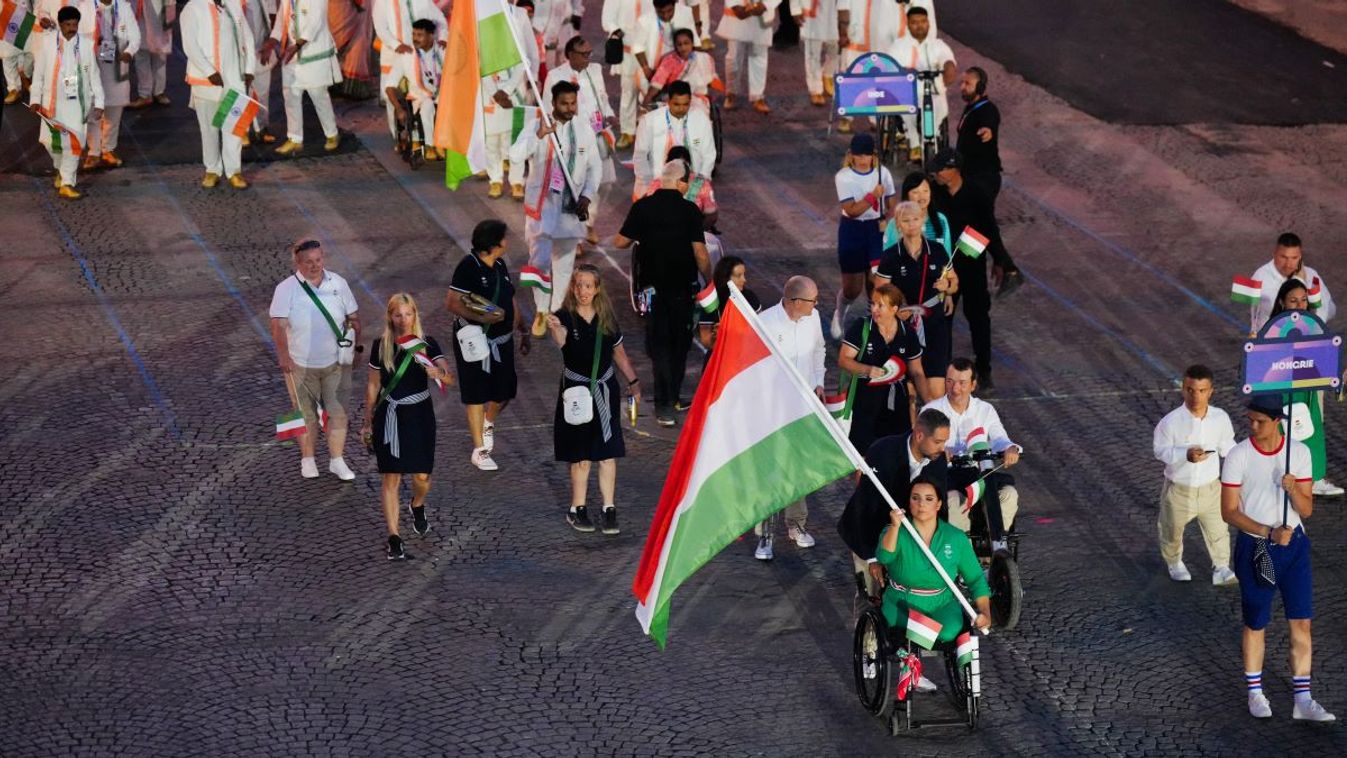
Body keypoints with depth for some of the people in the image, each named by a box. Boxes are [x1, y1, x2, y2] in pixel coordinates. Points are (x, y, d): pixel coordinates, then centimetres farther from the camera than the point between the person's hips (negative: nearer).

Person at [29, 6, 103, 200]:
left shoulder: (86, 44, -4)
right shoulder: (46, 42, -5)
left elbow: (94, 74, 2)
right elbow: (38, 72, 1)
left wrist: (99, 102, 0)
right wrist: (35, 99, -2)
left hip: (77, 101, 0)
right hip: (53, 101, 0)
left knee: (74, 142, -7)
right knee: (51, 140, 4)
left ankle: (66, 184, -1)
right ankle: (60, 169, 34)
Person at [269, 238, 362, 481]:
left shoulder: (338, 283, -1)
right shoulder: (287, 289, -11)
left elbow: (353, 318, 8)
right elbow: (278, 325, -15)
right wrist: (284, 357, -23)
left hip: (336, 362, 2)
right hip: (301, 364, -2)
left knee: (338, 412, 3)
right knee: (306, 414, 11)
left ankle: (337, 461, 15)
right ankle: (307, 460, 27)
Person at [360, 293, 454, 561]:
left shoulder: (426, 344, -6)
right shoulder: (381, 346, -3)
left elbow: (449, 377, -17)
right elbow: (373, 385, 6)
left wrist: (438, 373, -40)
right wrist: (368, 421, 9)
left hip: (419, 415, 0)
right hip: (389, 417, 0)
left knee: (422, 477, 5)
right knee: (391, 478, -2)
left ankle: (417, 506, 41)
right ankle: (394, 538, 3)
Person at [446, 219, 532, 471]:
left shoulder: (500, 266, 8)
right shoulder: (468, 267, -16)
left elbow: (510, 300, 17)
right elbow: (452, 302, -20)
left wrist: (523, 331, 16)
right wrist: (482, 317, -29)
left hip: (501, 339, 7)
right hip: (475, 339, -7)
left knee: (505, 389, 9)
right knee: (476, 394, 1)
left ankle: (488, 423, 41)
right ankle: (479, 451, 9)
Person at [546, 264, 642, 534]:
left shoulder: (607, 319, 2)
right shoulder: (566, 317, -12)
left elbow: (619, 352, 14)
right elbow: (561, 341, -35)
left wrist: (633, 381, 10)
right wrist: (554, 328, -58)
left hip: (605, 390, 3)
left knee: (607, 453, 3)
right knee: (581, 456, 1)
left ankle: (608, 509, 10)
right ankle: (578, 510, 13)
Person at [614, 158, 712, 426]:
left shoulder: (642, 208, -5)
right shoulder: (690, 211, -9)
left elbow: (621, 242, -2)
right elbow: (700, 253, -10)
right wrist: (709, 281, 3)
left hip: (652, 286, 1)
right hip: (683, 286, -1)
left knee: (659, 344, 3)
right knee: (680, 343, 16)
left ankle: (664, 406, -6)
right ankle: (674, 396, 25)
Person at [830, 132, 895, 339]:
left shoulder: (883, 173, -3)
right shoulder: (844, 177, -11)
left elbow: (891, 206, 4)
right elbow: (851, 210, -18)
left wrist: (887, 221, -15)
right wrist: (872, 196, -29)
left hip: (877, 230, 2)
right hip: (852, 231, -2)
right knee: (853, 288, 6)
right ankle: (840, 314, 39)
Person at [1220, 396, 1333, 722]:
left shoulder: (1299, 453, -3)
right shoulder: (1238, 456, -10)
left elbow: (1306, 510, -1)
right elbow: (1229, 511, -10)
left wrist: (1294, 490, -23)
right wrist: (1268, 532, -22)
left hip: (1294, 546, 2)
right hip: (1254, 548, -2)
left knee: (1302, 623, 0)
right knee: (1255, 624, 9)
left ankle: (1303, 700, 7)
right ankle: (1255, 693, 26)